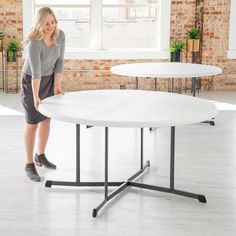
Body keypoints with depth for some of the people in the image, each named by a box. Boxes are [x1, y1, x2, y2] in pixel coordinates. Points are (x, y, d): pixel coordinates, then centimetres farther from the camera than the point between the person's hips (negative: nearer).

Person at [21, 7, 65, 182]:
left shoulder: (60, 36, -13)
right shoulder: (34, 43, -31)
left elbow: (59, 61, -4)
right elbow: (36, 72, -38)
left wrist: (57, 85, -7)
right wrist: (35, 96, -46)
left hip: (49, 79, 6)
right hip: (31, 81, -6)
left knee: (46, 119, 13)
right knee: (33, 123, -4)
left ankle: (40, 156, 30)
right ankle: (29, 165, 4)